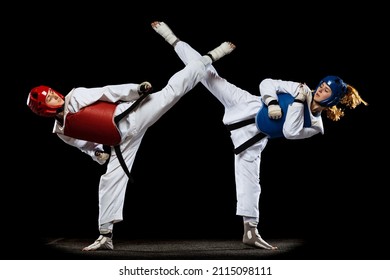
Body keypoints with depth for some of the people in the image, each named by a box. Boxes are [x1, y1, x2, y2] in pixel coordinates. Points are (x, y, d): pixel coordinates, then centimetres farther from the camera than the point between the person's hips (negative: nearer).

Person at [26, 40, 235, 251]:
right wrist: (97, 153, 1)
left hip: (132, 116, -3)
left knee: (172, 91, -10)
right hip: (122, 140, 3)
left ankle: (209, 57, 4)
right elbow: (84, 142, 20)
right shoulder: (61, 132, 8)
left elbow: (108, 92, -6)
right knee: (111, 180, -1)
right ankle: (106, 236, 6)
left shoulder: (76, 96, -4)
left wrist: (137, 90, -13)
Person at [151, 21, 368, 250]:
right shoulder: (301, 88, -2)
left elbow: (290, 132, -20)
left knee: (249, 180, -3)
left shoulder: (315, 126, -3)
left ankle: (250, 231, 6)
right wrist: (272, 102, -17)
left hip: (254, 136, 0)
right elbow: (267, 83, 1)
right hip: (248, 108, 0)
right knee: (211, 77, -12)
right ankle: (174, 40, 0)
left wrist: (298, 101, -20)